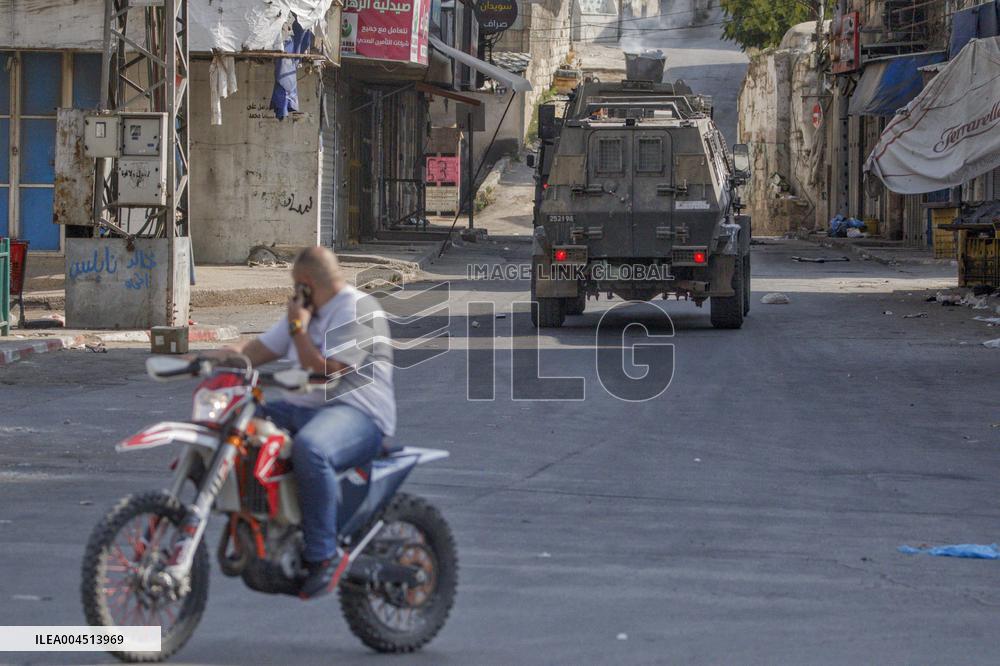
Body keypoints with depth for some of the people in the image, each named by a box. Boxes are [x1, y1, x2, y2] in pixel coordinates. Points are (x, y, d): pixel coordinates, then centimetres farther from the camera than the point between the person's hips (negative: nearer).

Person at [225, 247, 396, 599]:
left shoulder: (357, 310, -10)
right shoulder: (308, 312, 21)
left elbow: (323, 372, -18)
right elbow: (259, 350, 19)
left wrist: (299, 329, -8)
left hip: (358, 414, -10)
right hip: (302, 408, 10)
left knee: (309, 447, -41)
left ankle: (323, 554, -32)